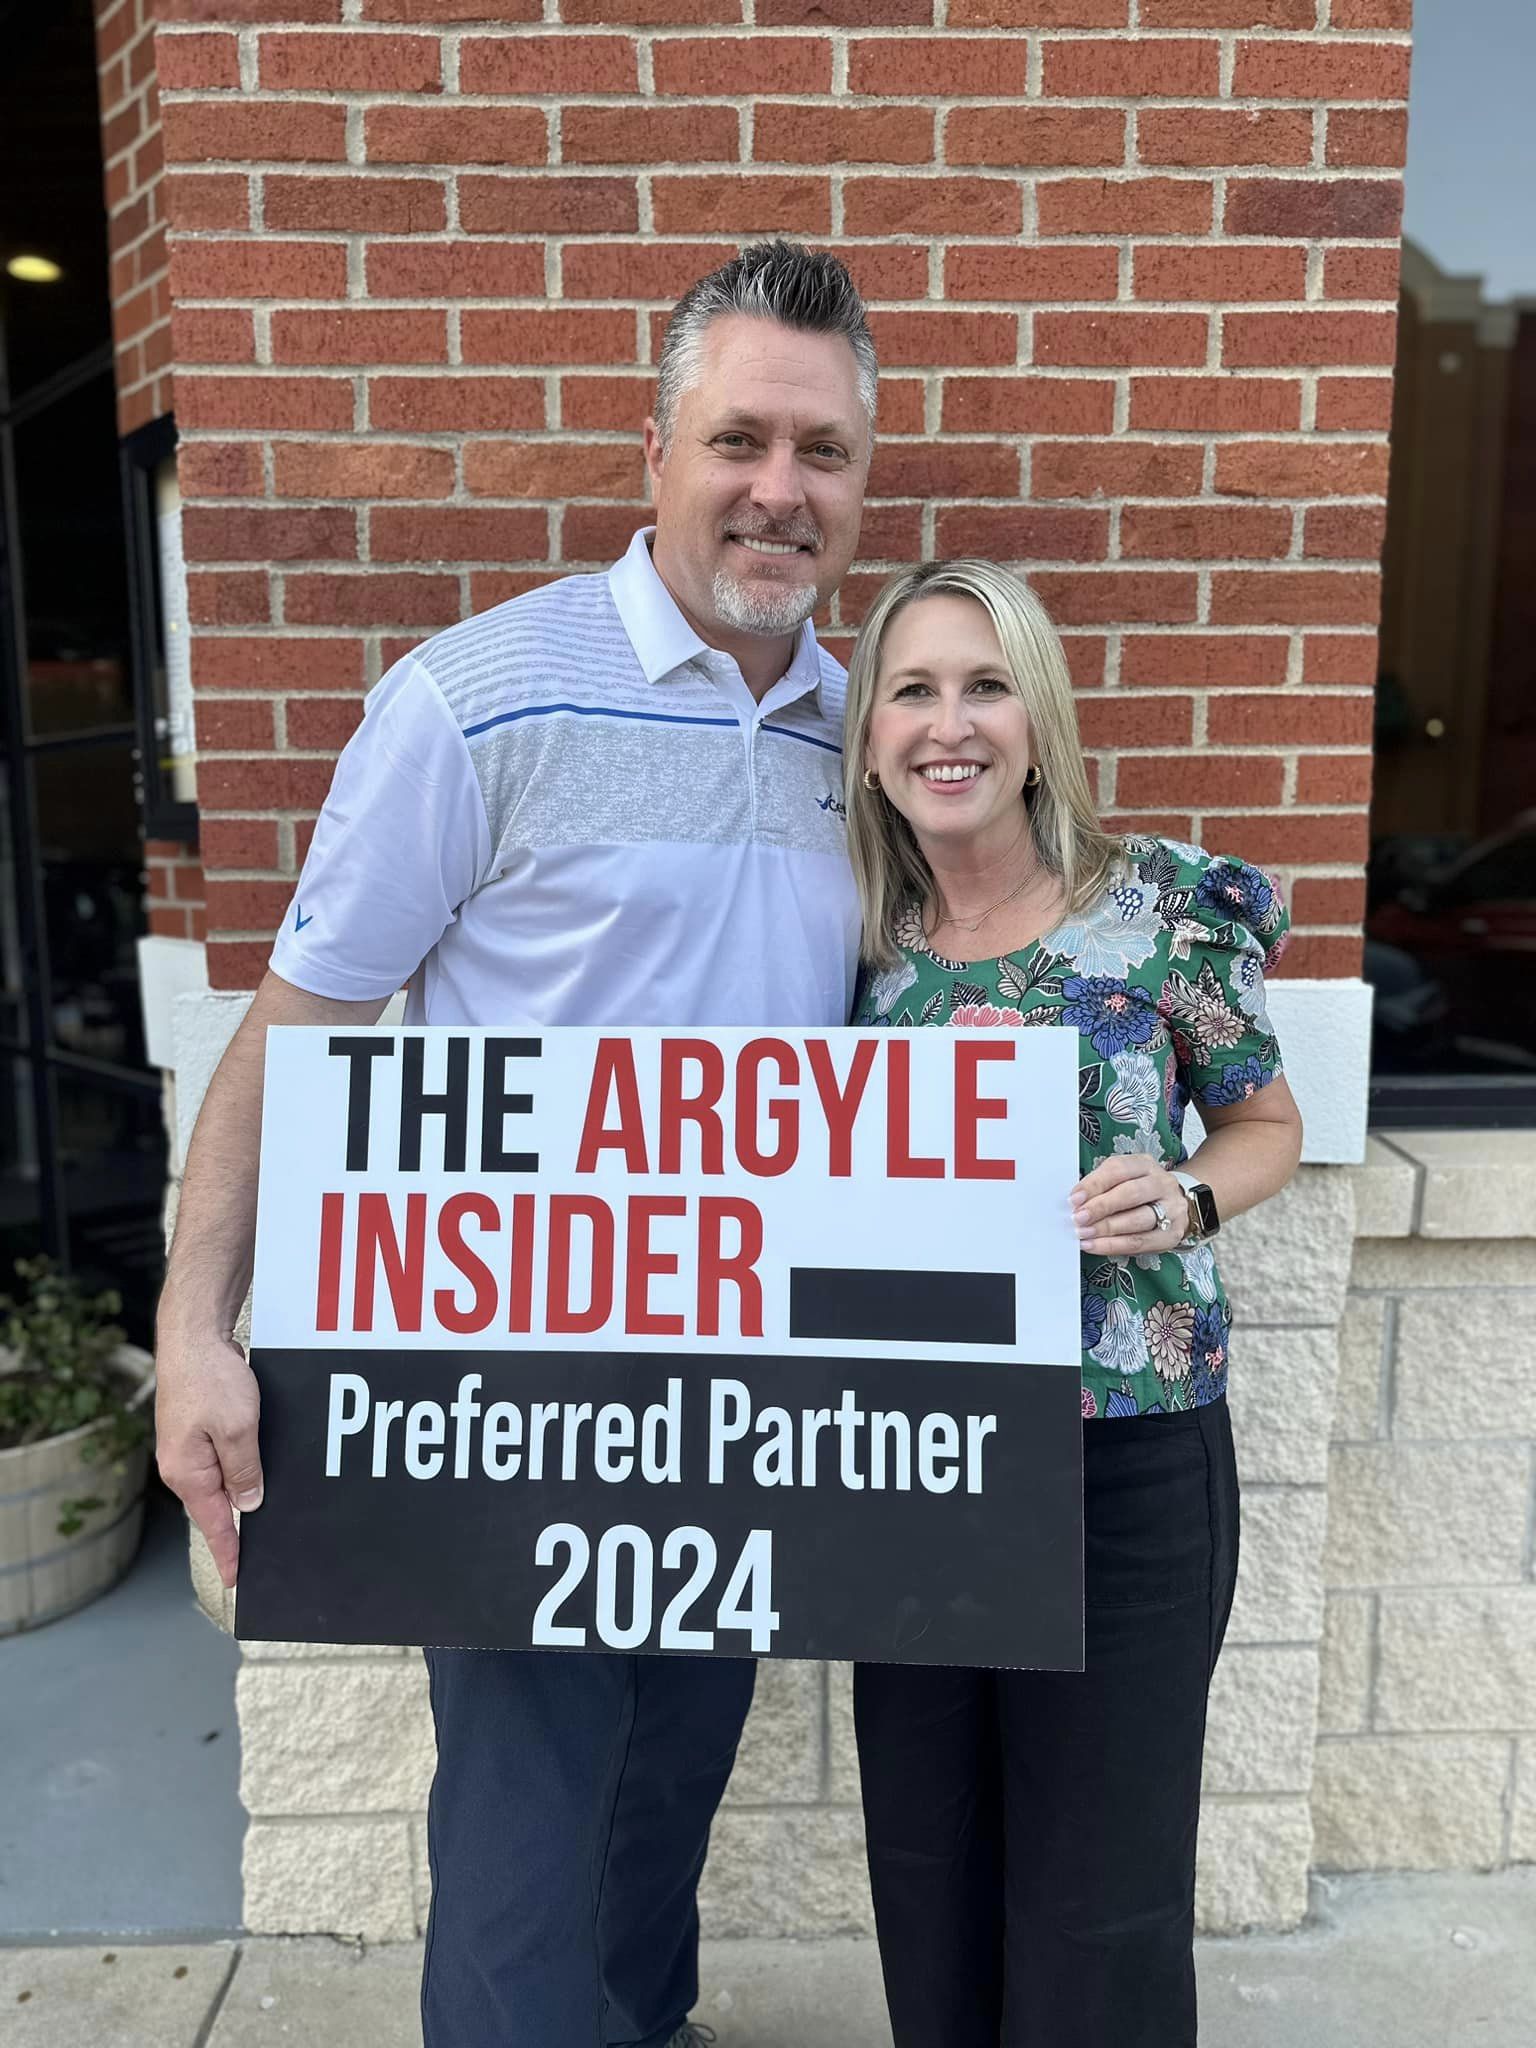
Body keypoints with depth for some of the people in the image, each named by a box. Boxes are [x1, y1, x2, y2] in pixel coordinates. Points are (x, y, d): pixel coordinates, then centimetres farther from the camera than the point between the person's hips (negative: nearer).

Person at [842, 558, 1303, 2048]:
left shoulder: (1171, 906, -8)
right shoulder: (860, 935, 1)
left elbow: (1268, 1126, 3)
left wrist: (1182, 1200, -16)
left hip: (1126, 1462, -3)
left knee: (1100, 1896, 12)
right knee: (927, 1873, 21)